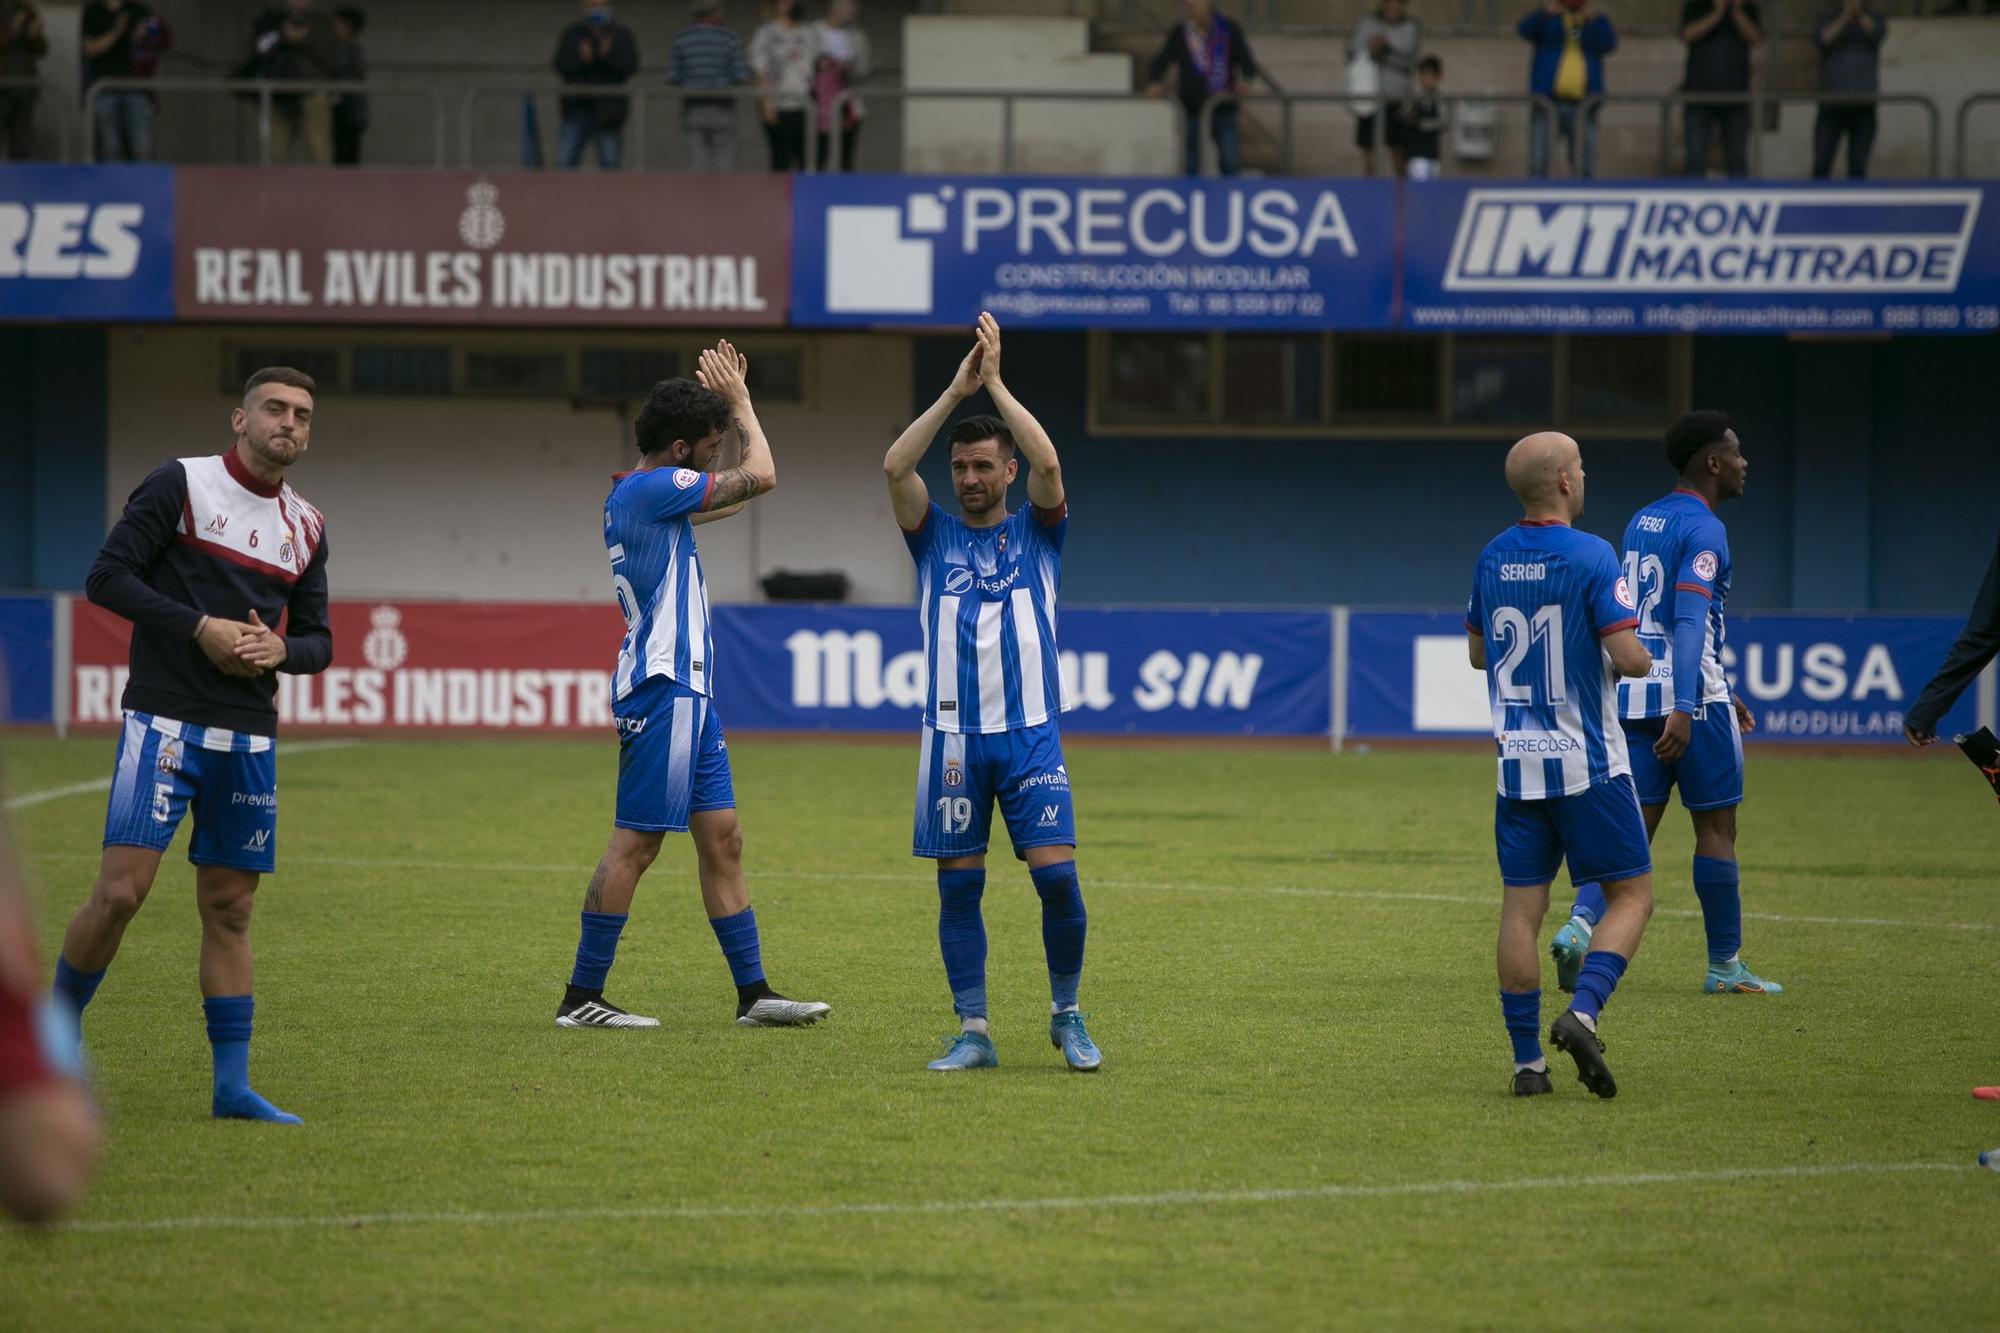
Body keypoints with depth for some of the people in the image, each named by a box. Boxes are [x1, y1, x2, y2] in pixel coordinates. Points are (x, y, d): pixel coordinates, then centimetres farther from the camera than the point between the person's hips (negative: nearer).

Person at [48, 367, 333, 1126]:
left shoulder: (306, 529, 13)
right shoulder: (180, 485, -3)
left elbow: (317, 640, 17)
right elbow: (107, 577, -7)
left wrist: (281, 648, -6)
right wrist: (199, 627, -15)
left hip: (249, 736, 5)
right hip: (164, 721, -5)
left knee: (229, 908, 6)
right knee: (121, 890, -14)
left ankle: (231, 1086, 9)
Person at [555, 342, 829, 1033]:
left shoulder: (637, 495, 16)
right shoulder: (651, 488, -13)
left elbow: (732, 498, 31)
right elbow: (760, 476, -10)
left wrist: (729, 402, 25)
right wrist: (741, 401, 5)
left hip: (686, 693, 10)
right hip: (662, 689, -10)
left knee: (722, 839, 9)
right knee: (635, 843, -8)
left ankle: (753, 992, 11)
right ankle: (582, 997, -5)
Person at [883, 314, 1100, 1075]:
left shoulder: (1037, 533, 9)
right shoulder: (935, 538, 11)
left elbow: (1048, 464, -10)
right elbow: (894, 467, -5)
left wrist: (995, 382, -8)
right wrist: (956, 390, -8)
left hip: (1030, 733, -1)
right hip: (953, 736, 1)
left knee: (1057, 875, -9)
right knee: (958, 885, 1)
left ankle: (1066, 1014, 8)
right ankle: (973, 1033, 7)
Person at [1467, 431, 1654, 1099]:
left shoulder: (1491, 559, 6)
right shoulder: (1590, 556, -13)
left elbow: (1477, 651, 18)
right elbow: (1629, 656, -18)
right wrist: (1638, 656, 4)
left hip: (1517, 764, 5)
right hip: (1587, 764, -5)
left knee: (1521, 906, 5)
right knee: (1631, 894, 5)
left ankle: (1527, 1061, 4)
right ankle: (1582, 1013, -15)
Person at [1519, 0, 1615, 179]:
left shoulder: (1596, 23, 13)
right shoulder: (1547, 20, 11)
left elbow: (1608, 44, -6)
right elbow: (1525, 30, -9)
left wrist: (1591, 18, -21)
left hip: (1582, 104, 1)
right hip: (1547, 102, -1)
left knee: (1585, 170, -1)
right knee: (1538, 166, -9)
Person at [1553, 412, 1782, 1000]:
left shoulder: (1640, 524, 16)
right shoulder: (1703, 531, -11)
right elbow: (1689, 621, -23)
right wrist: (1685, 707, -31)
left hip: (1633, 693, 7)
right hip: (1691, 695, -7)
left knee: (1633, 826, 5)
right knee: (1716, 828, 4)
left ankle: (1580, 924, -17)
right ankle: (1725, 966, 10)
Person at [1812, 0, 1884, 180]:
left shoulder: (1876, 20, 5)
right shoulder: (1828, 21, 4)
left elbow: (1877, 32, -19)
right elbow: (1820, 40, -18)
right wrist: (1844, 18, -32)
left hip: (1864, 107, 0)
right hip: (1831, 105, 0)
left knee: (1858, 167, -3)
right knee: (1821, 166, -9)